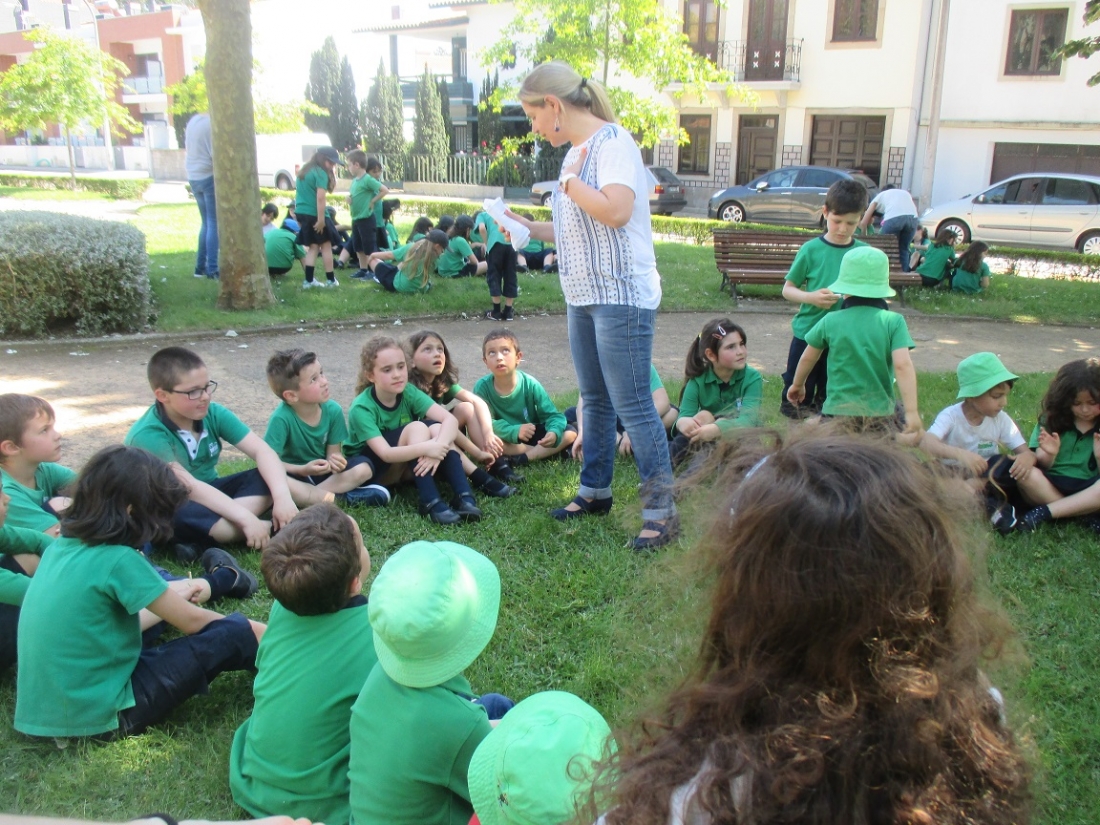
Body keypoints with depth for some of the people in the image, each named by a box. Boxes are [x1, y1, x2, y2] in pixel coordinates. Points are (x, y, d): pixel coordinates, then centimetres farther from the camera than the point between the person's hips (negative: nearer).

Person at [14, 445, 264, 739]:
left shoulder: (61, 547, 3)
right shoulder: (118, 560, -19)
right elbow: (191, 620, -9)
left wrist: (173, 595, 24)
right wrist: (253, 630, 5)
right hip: (101, 716, -8)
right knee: (232, 633, -7)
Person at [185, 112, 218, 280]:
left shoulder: (193, 120, 12)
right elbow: (216, 156, -17)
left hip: (193, 178, 8)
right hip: (209, 177, -8)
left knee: (206, 223, 16)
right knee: (214, 224, -6)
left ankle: (201, 267, 16)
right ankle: (212, 269, -9)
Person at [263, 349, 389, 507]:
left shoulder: (333, 410, -14)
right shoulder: (281, 418, -25)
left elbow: (333, 451, -5)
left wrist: (335, 460, -29)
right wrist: (303, 470, -34)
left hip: (323, 472, 4)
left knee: (362, 468, -20)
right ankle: (336, 495, -27)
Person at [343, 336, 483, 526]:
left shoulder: (408, 392, -11)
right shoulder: (362, 408, -24)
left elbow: (450, 419, -22)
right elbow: (386, 454, -35)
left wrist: (439, 446, -42)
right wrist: (426, 448, -49)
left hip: (406, 464, 5)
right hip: (366, 469, -5)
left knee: (437, 428, -24)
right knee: (417, 427, -29)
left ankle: (464, 497, -35)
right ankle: (430, 503, -38)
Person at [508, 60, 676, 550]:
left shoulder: (612, 141, -12)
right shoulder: (575, 152, 15)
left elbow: (616, 212, -27)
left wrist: (569, 181, -14)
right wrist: (530, 229, 15)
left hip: (621, 295, -9)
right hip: (583, 297, 9)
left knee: (632, 405, -7)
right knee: (594, 399, 16)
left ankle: (661, 511, 1)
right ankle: (595, 490, 30)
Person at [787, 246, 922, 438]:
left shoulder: (830, 321, -1)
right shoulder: (893, 322, -6)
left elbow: (807, 358, 12)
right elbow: (903, 365, -17)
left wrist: (797, 385, 31)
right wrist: (912, 412, -18)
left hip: (838, 410, 0)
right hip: (880, 414, 0)